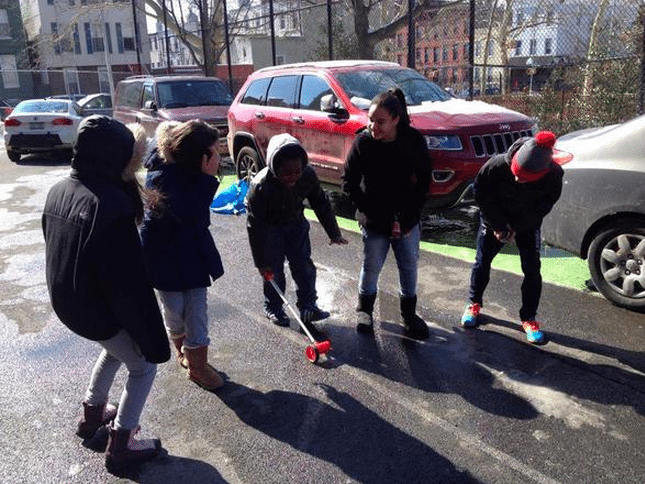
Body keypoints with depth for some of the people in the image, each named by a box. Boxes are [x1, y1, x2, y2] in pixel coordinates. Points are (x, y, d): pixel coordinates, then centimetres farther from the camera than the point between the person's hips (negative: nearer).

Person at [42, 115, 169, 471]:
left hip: (66, 302, 9)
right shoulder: (111, 204, -30)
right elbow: (129, 283, -29)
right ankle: (120, 446, 22)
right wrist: (152, 339, -20)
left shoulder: (58, 190, -1)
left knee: (115, 349, 33)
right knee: (144, 366, 13)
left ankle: (92, 415, 48)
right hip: (100, 309, -9)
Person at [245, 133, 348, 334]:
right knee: (273, 270, -1)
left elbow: (321, 204, -5)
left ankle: (308, 306, 17)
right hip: (269, 227, -3)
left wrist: (334, 232, -1)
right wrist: (261, 262, -22)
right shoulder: (260, 186, -34)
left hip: (296, 222, 4)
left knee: (304, 266, 2)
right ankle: (273, 308, 20)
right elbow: (255, 226, -27)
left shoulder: (308, 175, -23)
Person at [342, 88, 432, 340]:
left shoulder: (414, 140, -11)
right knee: (372, 266, 10)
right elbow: (349, 182, -8)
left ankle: (409, 313, 33)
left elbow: (424, 181, -2)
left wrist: (409, 216, -8)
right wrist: (369, 211, -15)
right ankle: (364, 309, 36)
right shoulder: (363, 142, -15)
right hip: (374, 221, -1)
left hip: (407, 218, 2)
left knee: (410, 266, 13)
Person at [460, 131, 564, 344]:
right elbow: (482, 196, -17)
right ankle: (474, 303, 29)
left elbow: (543, 207, -13)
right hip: (495, 219, 0)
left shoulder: (554, 176, -29)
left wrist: (515, 229, -16)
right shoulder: (496, 166, -34)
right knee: (482, 262, 6)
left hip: (527, 223, 1)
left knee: (532, 269, -1)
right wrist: (499, 227, -16)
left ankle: (528, 317, 14)